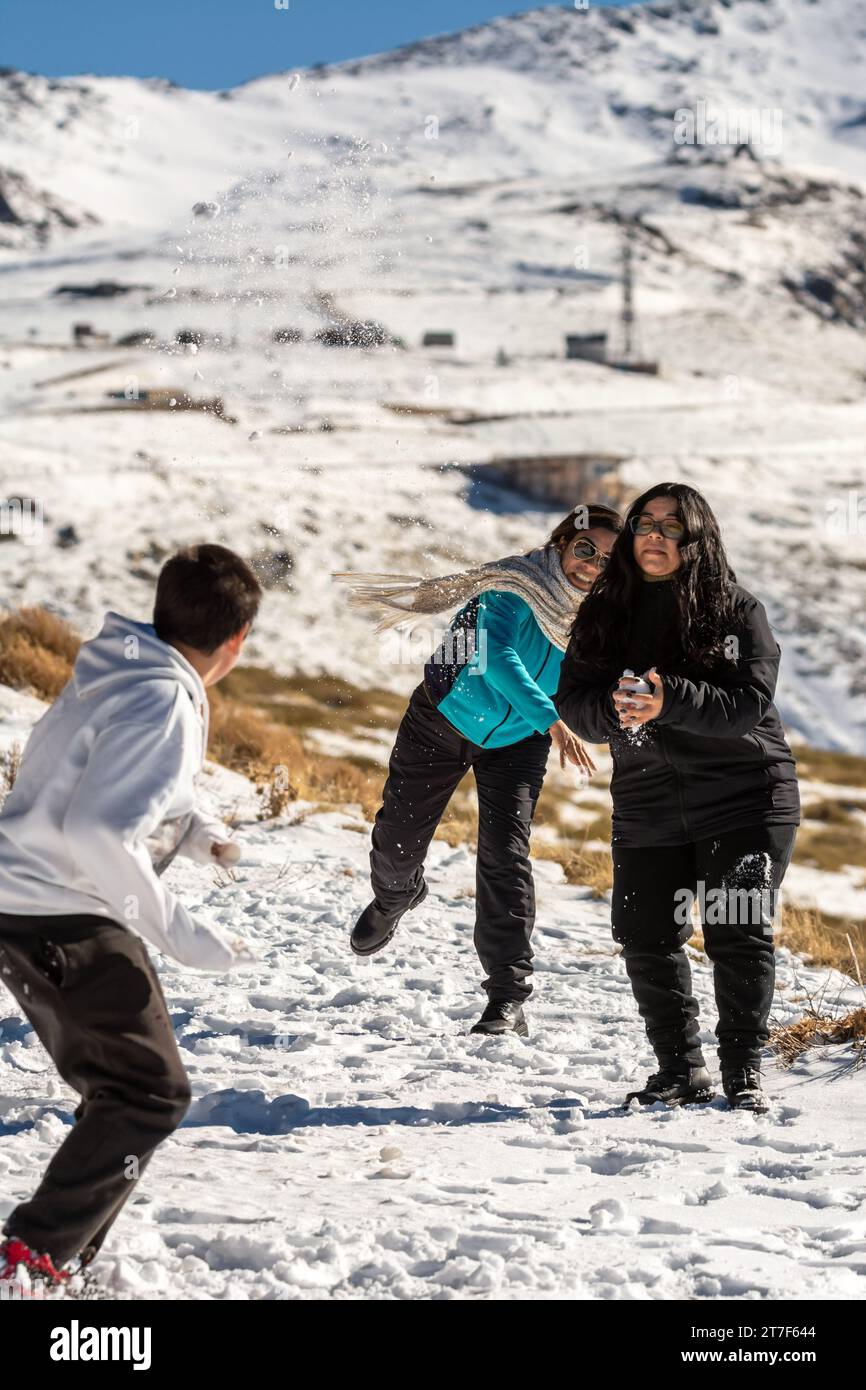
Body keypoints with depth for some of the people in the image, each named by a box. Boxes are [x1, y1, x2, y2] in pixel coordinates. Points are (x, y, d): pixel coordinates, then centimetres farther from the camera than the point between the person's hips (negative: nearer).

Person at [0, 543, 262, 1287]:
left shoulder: (114, 672, 10)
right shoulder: (164, 703, -19)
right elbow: (97, 834, -26)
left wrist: (192, 828, 12)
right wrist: (179, 933, -20)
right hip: (65, 920, -10)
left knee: (121, 1087, 19)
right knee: (151, 1093, -2)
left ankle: (63, 1253, 21)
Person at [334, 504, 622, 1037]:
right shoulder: (516, 587, -29)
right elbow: (499, 655, -44)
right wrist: (550, 720, -55)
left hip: (518, 740, 2)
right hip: (446, 719, -2)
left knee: (506, 857, -15)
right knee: (397, 842, 10)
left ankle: (509, 998, -13)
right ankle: (395, 897, 48)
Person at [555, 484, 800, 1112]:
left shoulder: (739, 610, -4)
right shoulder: (605, 611, 5)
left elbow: (750, 702, -15)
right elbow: (573, 698, -1)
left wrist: (671, 700, -30)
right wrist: (614, 708, -23)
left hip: (745, 798, -3)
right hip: (647, 806, 4)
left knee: (739, 933, -6)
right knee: (647, 940, 3)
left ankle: (744, 1070, 7)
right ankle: (681, 1069, 19)